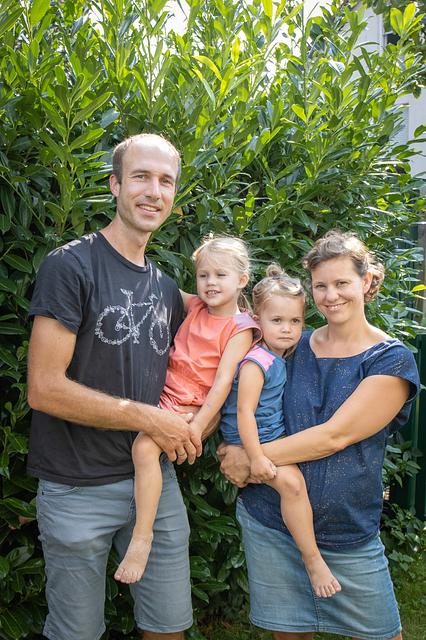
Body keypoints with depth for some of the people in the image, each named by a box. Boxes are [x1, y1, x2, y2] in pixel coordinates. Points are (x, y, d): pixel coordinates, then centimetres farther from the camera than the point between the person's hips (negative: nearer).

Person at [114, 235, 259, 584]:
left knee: (145, 445, -31)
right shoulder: (195, 306, 9)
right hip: (165, 397, 8)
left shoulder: (240, 329, -8)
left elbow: (222, 384, -15)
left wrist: (196, 428, -22)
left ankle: (142, 535, -21)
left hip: (196, 407, -8)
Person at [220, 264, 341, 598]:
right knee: (291, 481, -26)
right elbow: (244, 412, -23)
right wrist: (256, 458, -26)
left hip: (275, 436, 10)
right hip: (253, 441, -10)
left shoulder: (282, 357, 8)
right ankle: (313, 559, -12)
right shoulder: (257, 362, -19)